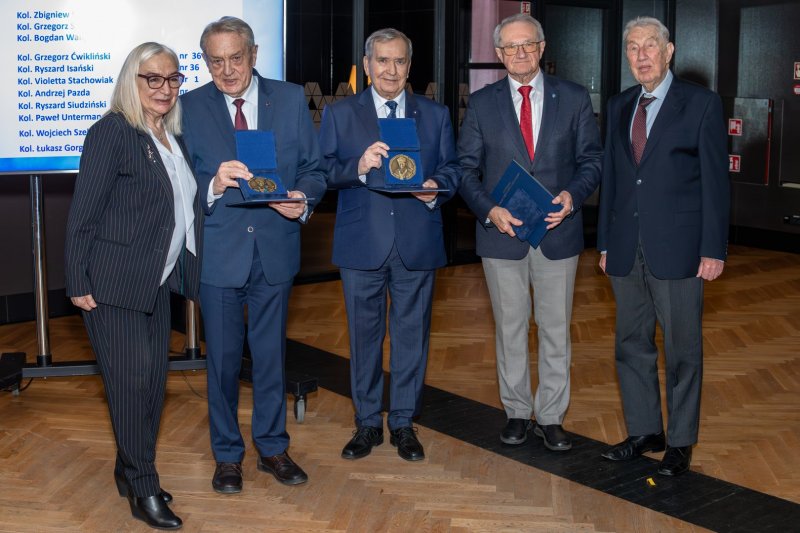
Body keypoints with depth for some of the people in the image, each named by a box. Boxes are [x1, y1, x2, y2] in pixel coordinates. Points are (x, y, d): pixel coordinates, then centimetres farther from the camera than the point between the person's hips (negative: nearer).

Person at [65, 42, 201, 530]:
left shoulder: (173, 138, 12)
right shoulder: (112, 132, -11)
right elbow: (84, 212, -13)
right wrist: (79, 283, -14)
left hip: (158, 281, 8)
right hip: (114, 284, -7)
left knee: (155, 377, 11)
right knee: (132, 378, -4)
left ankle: (131, 472, 27)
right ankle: (143, 489, 9)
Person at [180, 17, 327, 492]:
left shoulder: (291, 99, 1)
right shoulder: (190, 107, -2)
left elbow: (314, 168, 2)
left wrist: (303, 199, -18)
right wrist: (214, 185, -26)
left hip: (275, 248, 1)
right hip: (218, 252, -1)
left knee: (271, 354, 15)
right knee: (223, 359, 10)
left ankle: (273, 447, 32)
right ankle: (228, 455, 28)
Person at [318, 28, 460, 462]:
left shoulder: (435, 115, 10)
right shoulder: (339, 114, 5)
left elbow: (451, 168, 8)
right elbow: (323, 172, -2)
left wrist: (437, 187, -14)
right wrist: (359, 166, -21)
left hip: (417, 244, 1)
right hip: (362, 243, -1)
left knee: (412, 334, 8)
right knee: (364, 335, 9)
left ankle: (404, 423, 23)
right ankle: (367, 423, 24)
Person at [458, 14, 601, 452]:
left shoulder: (573, 98, 2)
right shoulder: (482, 103, 2)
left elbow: (591, 160, 5)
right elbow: (466, 168, 2)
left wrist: (573, 195, -14)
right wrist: (489, 210, -14)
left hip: (558, 231, 0)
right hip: (502, 233, 0)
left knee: (556, 329, 7)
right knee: (510, 328, 11)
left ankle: (550, 417, 21)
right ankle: (517, 412, 26)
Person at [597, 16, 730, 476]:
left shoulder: (702, 103, -3)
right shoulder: (619, 107, 12)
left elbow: (715, 180, -5)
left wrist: (714, 249, -10)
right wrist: (605, 242, 10)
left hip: (677, 248, -5)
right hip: (627, 249, 5)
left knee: (683, 349, 5)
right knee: (632, 344, 11)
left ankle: (680, 441, 19)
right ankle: (644, 431, 26)